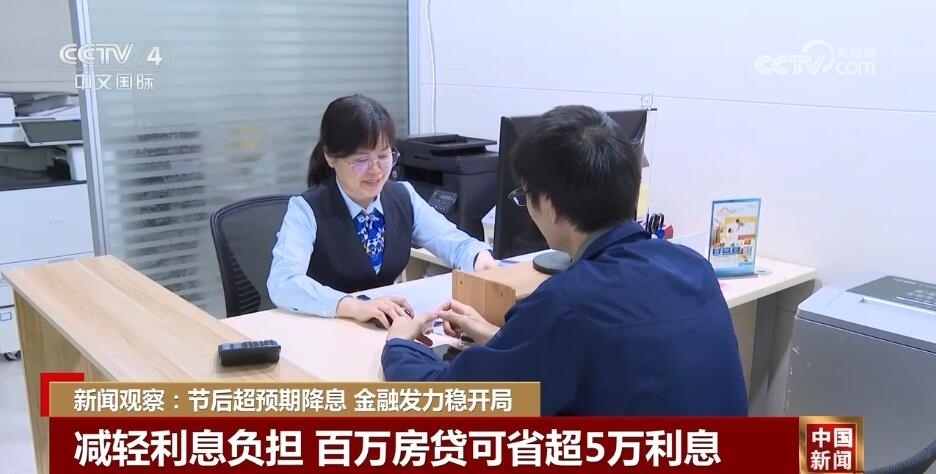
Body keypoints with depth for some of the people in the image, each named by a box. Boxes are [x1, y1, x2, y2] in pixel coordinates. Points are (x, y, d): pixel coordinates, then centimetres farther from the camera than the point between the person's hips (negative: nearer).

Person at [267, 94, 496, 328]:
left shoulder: (404, 197, 3)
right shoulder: (306, 209, -13)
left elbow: (455, 244, 3)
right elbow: (282, 283, -27)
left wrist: (481, 257, -21)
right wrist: (355, 307, -42)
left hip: (388, 327, 4)